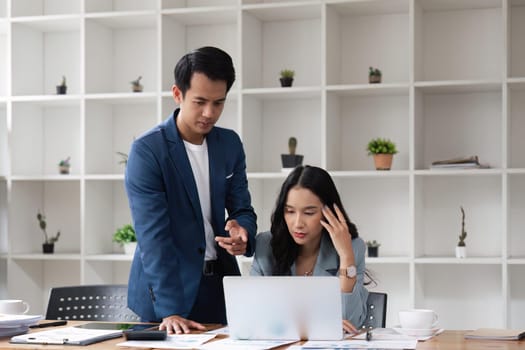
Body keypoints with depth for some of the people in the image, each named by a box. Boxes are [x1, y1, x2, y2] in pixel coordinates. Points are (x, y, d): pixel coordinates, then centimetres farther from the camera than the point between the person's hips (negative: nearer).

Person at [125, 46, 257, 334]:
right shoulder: (147, 151, -15)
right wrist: (170, 310, -27)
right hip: (164, 289, -5)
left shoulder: (230, 144, 3)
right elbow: (153, 235, -20)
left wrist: (242, 230, -17)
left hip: (221, 284, 5)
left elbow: (242, 209, 8)